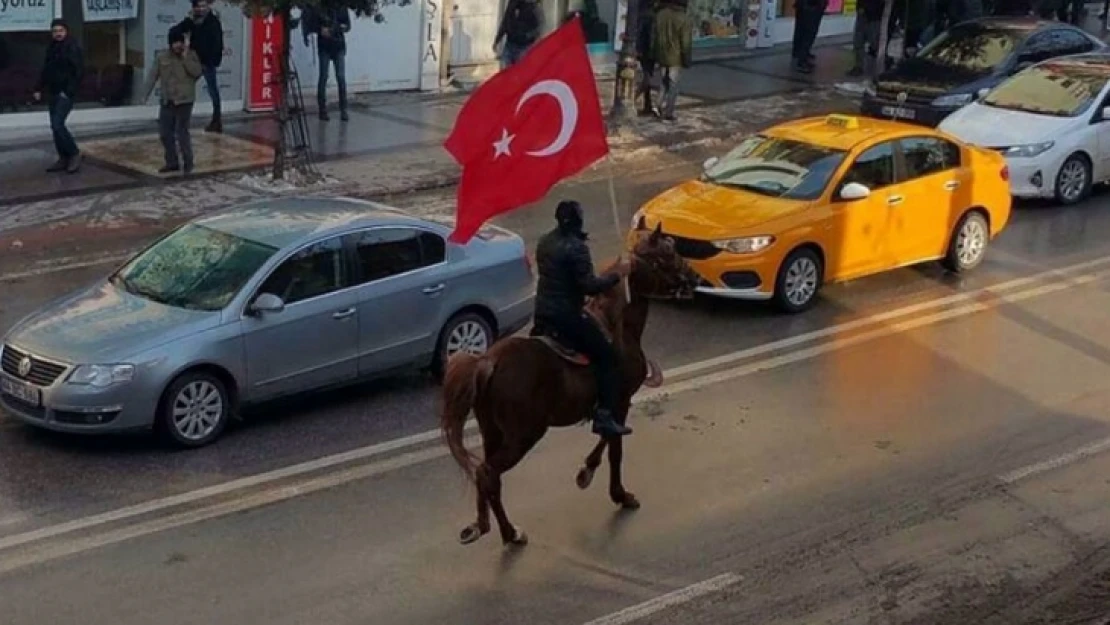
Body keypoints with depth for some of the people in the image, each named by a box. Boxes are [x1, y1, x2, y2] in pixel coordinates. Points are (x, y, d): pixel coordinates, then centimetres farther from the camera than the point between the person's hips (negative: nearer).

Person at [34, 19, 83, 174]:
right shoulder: (52, 48, 13)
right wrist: (39, 89, 14)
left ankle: (74, 154, -3)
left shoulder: (73, 48, -11)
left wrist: (68, 92, -21)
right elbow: (46, 71, 21)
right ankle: (63, 159, 15)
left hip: (65, 94, -8)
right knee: (55, 127, 8)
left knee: (57, 125, -16)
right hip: (53, 93, 8)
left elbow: (79, 72, -17)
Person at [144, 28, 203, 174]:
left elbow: (198, 72, -15)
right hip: (167, 101, 4)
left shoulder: (191, 55, -2)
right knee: (165, 132, 7)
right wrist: (146, 94, -5)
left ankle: (188, 164, 6)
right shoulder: (161, 57, 4)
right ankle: (172, 162, 21)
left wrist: (185, 58, -19)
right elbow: (153, 76, 3)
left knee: (182, 133, -8)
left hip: (184, 101, -4)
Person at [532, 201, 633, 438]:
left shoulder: (545, 242, 9)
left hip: (542, 314, 9)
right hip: (567, 316, -8)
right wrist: (617, 274, -8)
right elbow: (589, 285, -20)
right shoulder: (576, 248, -18)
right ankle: (604, 416, -11)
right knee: (608, 357, -3)